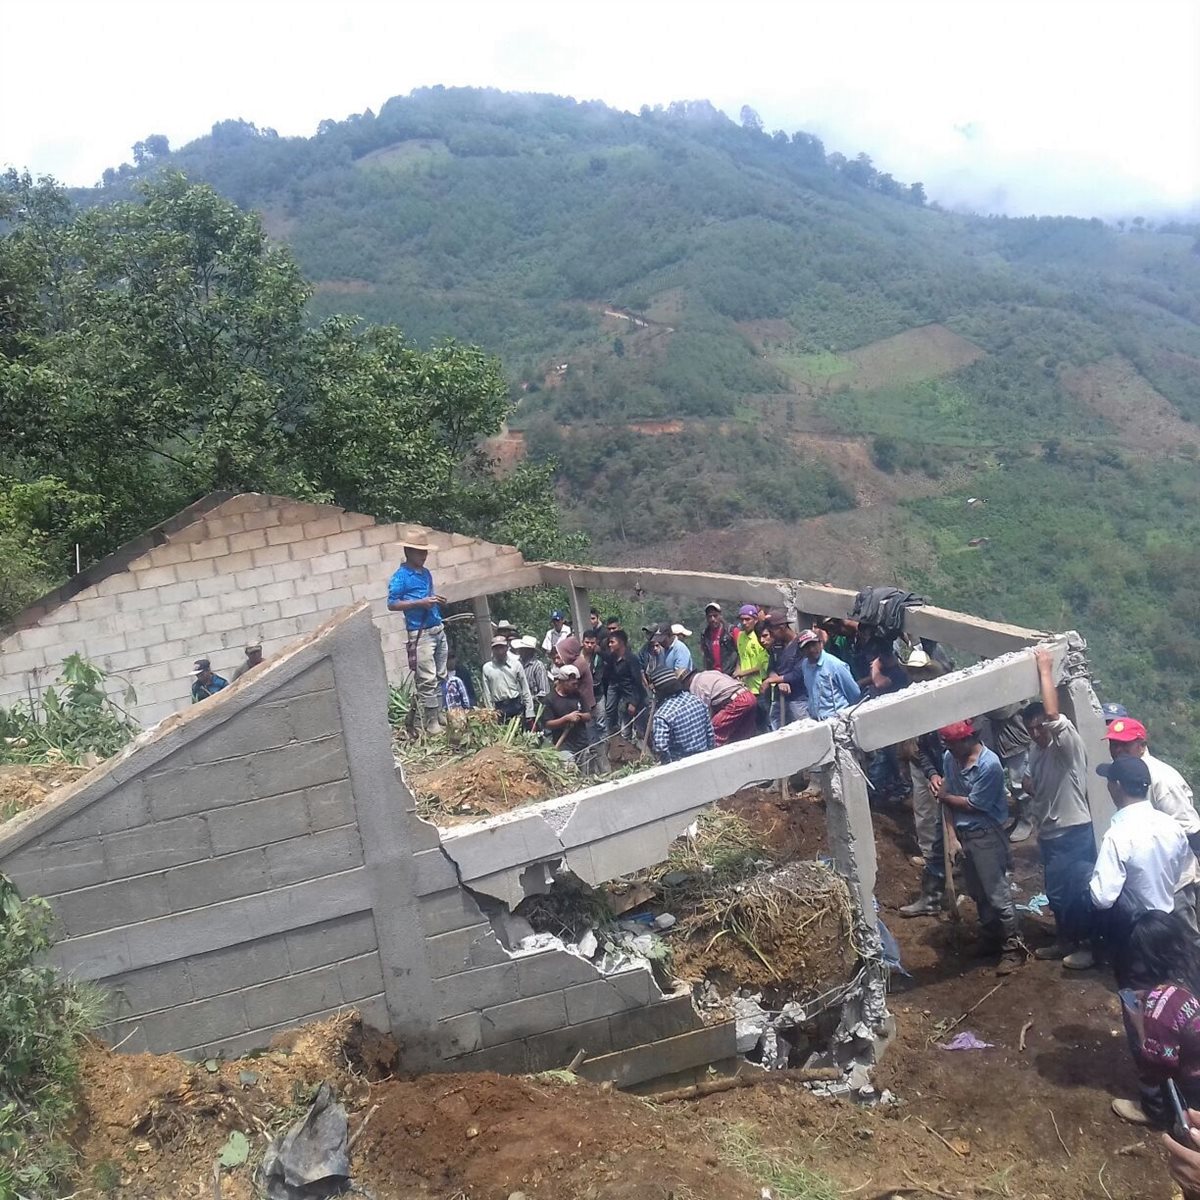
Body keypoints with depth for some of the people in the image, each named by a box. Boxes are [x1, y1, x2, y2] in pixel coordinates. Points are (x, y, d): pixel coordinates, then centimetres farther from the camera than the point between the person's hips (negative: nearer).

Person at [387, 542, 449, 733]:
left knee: (440, 677, 11)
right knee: (427, 680, -8)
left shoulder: (426, 572, 14)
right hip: (420, 634, -8)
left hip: (438, 630, 8)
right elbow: (392, 604, -13)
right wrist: (420, 603, -20)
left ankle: (440, 718, 19)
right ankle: (432, 724, -3)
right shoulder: (400, 577, -8)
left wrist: (436, 599, 5)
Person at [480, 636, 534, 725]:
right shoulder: (487, 668, 5)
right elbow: (487, 694, 5)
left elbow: (525, 690, 4)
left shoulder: (516, 665, 4)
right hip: (499, 709, 0)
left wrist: (529, 714, 0)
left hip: (517, 706, 0)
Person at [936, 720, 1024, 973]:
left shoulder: (989, 765, -22)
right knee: (977, 893, 18)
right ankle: (992, 937, 33)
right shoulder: (949, 757, 0)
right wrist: (951, 833, -1)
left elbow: (973, 804, -19)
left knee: (998, 893, -2)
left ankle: (1013, 947, 8)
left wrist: (945, 797, -5)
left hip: (985, 836, -7)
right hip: (962, 834, 7)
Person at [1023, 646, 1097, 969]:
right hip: (1049, 834, 8)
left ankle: (1088, 945, 17)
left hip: (1074, 832, -8)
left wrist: (1045, 670, -31)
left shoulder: (1068, 742, -17)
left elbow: (1053, 714, -37)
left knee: (1079, 891, 2)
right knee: (1056, 891, 18)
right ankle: (1064, 940, 32)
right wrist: (1026, 784, -3)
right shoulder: (1036, 749, 7)